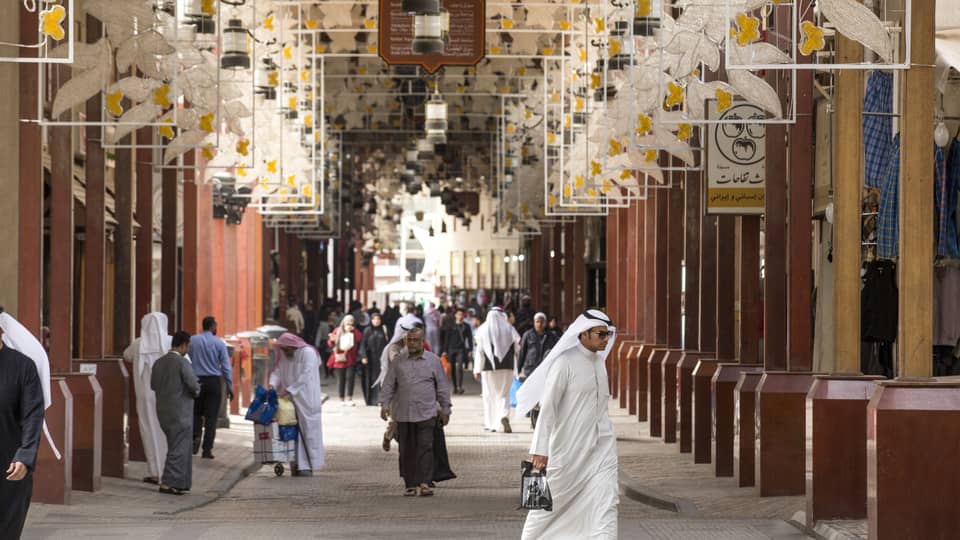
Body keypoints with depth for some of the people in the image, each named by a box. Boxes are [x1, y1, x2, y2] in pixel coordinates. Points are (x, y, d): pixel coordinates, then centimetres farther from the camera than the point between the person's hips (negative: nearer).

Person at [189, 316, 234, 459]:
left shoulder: (192, 341, 0)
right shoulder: (219, 343, -3)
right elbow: (226, 367, -3)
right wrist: (230, 387, 4)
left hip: (196, 381, 1)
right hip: (213, 381, -1)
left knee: (196, 413, 17)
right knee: (211, 416, 4)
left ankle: (196, 436, -8)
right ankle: (207, 449, 2)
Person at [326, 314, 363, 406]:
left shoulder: (354, 332, 4)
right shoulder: (337, 331, 5)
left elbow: (361, 338, -17)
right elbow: (330, 344, 6)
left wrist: (353, 330, -20)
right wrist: (332, 340, -15)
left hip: (350, 360, -1)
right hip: (340, 359, 1)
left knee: (350, 377, -11)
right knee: (341, 379, 5)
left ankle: (350, 399, -9)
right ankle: (342, 399, 14)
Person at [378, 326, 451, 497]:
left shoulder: (433, 360, 6)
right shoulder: (398, 361, 9)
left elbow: (442, 387, 9)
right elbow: (389, 384, 10)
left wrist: (445, 409, 7)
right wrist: (384, 404, -1)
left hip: (426, 414, -2)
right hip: (403, 414, 2)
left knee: (425, 448, -11)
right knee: (406, 451, 4)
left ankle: (425, 483, -13)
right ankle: (410, 485, 10)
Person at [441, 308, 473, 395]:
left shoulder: (466, 326, 6)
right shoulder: (450, 326, 7)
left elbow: (470, 338, 9)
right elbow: (446, 339, 9)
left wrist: (470, 350, 2)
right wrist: (445, 351, 5)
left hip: (461, 349, -2)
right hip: (451, 349, 2)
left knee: (459, 367, -16)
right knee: (453, 369, 5)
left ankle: (459, 387, -21)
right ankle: (455, 387, 15)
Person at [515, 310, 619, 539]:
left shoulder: (599, 361, 9)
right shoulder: (565, 363, -12)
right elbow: (547, 407, -15)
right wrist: (540, 449, -19)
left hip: (601, 445, 6)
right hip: (570, 447, -6)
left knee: (606, 501, -7)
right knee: (553, 499, 8)